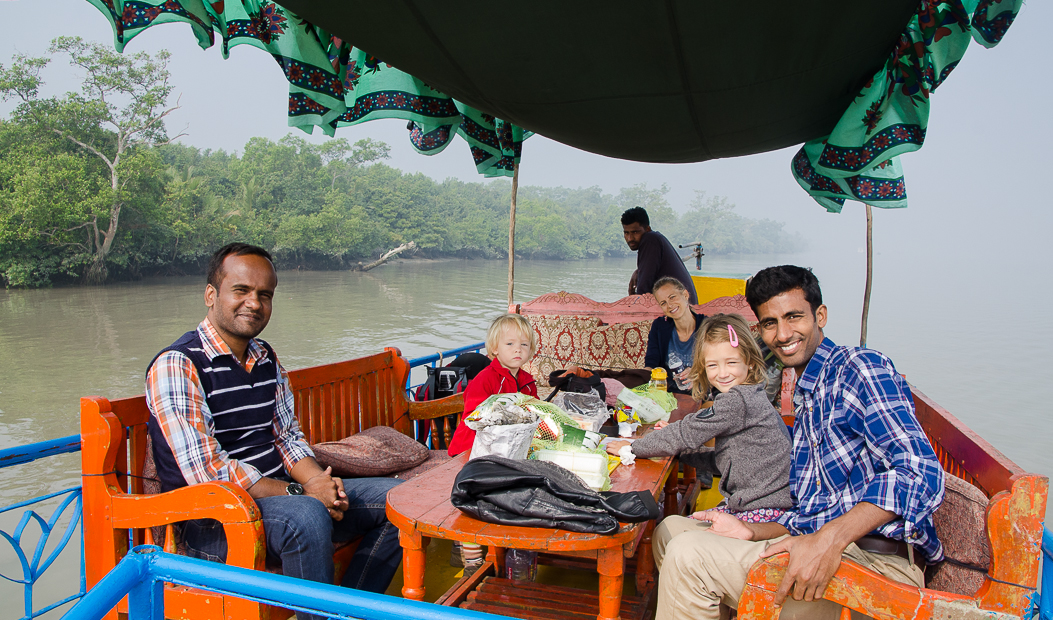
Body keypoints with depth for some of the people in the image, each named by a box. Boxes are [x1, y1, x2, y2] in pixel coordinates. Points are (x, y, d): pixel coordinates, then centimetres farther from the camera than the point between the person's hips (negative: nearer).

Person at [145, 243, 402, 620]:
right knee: (306, 516, -37)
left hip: (280, 495, 8)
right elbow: (205, 469, -20)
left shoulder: (267, 359, 12)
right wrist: (299, 492, -19)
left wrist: (318, 482, -7)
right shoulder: (176, 366, -13)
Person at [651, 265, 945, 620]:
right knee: (670, 530, 11)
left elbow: (920, 473, -20)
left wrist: (830, 538, -31)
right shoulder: (805, 404, 23)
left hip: (873, 561, -9)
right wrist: (753, 532, -1)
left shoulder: (860, 366, -5)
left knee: (687, 554, -22)